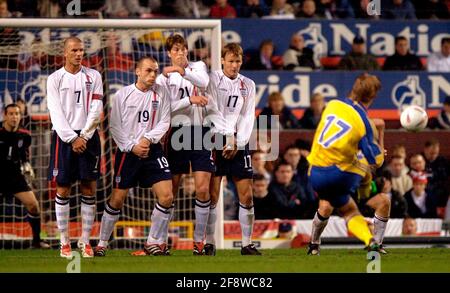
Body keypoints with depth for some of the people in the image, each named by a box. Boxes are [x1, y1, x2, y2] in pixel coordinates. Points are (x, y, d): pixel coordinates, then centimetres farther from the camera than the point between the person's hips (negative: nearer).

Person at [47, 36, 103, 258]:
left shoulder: (93, 76, 7)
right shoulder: (55, 78, 3)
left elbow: (96, 111, 1)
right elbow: (56, 113, -4)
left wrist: (84, 137, -9)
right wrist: (72, 139, -12)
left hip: (88, 137, 1)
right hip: (64, 137, -1)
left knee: (89, 189, -1)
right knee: (63, 189, -2)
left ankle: (85, 241, 5)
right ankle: (64, 243, 3)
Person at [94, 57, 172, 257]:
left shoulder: (161, 93, 3)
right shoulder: (123, 94, -2)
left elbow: (164, 122, 0)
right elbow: (115, 126, -2)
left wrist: (148, 138, -15)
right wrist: (132, 147, -11)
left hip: (152, 149, 2)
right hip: (127, 152, -2)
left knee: (166, 196, -10)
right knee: (117, 199, 0)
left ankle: (153, 242, 4)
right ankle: (102, 243, 14)